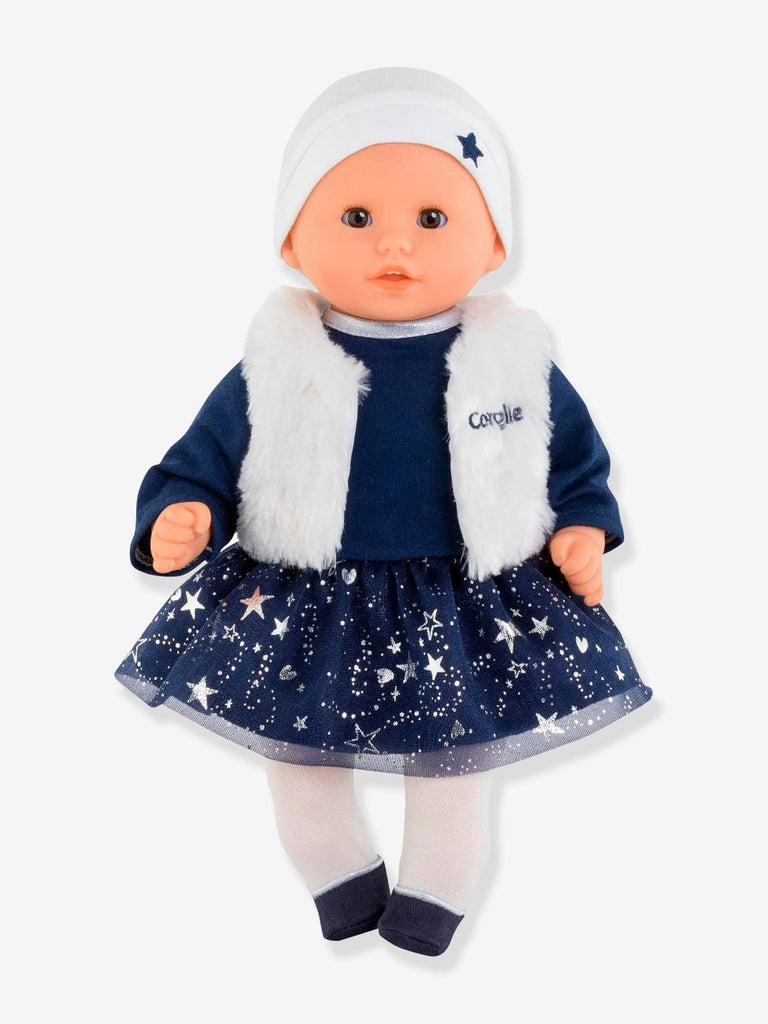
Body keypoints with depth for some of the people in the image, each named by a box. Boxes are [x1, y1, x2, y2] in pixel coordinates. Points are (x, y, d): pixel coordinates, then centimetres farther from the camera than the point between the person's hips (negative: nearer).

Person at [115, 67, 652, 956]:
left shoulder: (514, 367, -7)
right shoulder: (274, 372, -10)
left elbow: (577, 459, 8)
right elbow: (201, 462, -3)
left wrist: (580, 530, -7)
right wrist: (179, 517, -21)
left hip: (467, 626, 0)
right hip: (306, 623, 1)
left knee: (454, 775, 14)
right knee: (299, 771, 16)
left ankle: (429, 905, 40)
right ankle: (342, 884, 44)